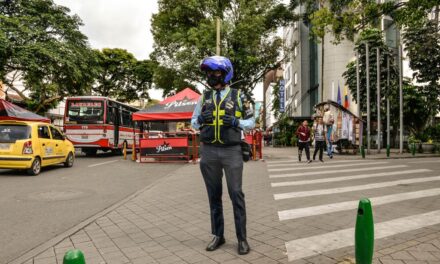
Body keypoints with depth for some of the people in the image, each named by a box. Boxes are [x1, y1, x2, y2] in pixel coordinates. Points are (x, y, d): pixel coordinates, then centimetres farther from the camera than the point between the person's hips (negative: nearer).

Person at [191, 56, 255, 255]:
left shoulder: (238, 96, 2)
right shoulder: (204, 97, 9)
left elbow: (251, 122, 4)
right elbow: (193, 123, 12)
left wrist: (235, 122, -16)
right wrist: (201, 119, -11)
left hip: (231, 151, -3)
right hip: (209, 151, 3)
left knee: (236, 194, -1)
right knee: (214, 195, 9)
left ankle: (242, 238, 12)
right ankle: (218, 235, 22)